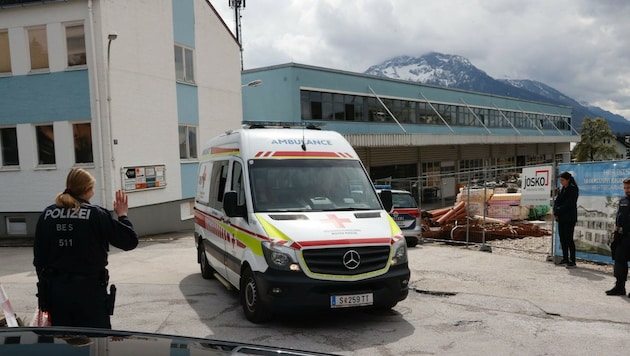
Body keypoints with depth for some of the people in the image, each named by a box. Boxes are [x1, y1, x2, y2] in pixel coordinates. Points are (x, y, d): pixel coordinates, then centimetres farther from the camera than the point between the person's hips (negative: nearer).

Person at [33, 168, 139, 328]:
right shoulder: (96, 215, -12)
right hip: (89, 290, -5)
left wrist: (45, 284, 18)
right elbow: (130, 241, -10)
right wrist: (122, 215, 5)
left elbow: (38, 258, 8)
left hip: (55, 289, 5)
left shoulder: (47, 215, 3)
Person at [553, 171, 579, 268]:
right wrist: (556, 211, -7)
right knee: (562, 238, 10)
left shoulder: (573, 189, -9)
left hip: (569, 218, -8)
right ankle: (565, 258, 18)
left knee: (569, 239, -7)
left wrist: (557, 211, -13)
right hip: (561, 218, 8)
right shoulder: (562, 189, 14)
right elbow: (557, 201, 10)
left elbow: (568, 204, -16)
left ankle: (572, 261, -2)